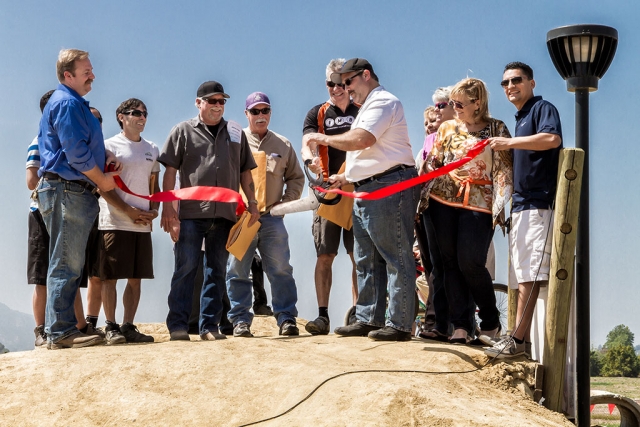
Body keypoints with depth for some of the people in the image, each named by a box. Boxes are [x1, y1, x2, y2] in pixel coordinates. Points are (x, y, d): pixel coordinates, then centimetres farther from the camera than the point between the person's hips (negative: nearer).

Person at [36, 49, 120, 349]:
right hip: (67, 191, -11)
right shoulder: (67, 103, -10)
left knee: (68, 265, 11)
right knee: (66, 263, -9)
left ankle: (62, 329, 15)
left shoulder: (71, 102, 22)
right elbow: (76, 152, -18)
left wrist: (102, 158, 9)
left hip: (74, 192, 11)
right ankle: (60, 332, -8)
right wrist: (101, 180, -6)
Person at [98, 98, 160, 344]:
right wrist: (128, 211, -15)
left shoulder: (151, 149, 16)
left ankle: (128, 327, 11)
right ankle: (111, 328, 0)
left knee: (136, 278, 5)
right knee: (110, 277, -4)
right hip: (114, 222, -5)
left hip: (143, 224, 6)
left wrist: (154, 210, 0)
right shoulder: (110, 146, -1)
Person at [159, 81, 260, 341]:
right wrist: (167, 207, -7)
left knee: (217, 271, 4)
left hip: (225, 213, 3)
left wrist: (252, 203, 8)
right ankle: (178, 324, -2)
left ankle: (210, 325, 8)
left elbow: (245, 171, 17)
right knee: (185, 268, -5)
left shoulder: (236, 133, 16)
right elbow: (170, 171, 1)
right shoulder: (183, 131, 7)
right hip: (191, 213, -3)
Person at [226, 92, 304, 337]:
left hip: (272, 218, 2)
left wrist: (287, 202, 3)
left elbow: (296, 177, 17)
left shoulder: (283, 145, 13)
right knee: (238, 272, 0)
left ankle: (286, 318, 3)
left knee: (281, 270, 0)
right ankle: (240, 320, 6)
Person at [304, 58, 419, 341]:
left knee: (396, 257, -8)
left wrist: (324, 139, -10)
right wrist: (346, 177, 14)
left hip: (389, 188, -11)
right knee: (366, 259, 12)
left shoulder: (383, 102, -8)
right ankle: (368, 319, 18)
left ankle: (399, 325, -8)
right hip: (365, 191, 11)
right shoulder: (366, 108, 25)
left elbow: (362, 139, -22)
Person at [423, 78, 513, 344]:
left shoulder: (497, 129, 3)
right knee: (451, 263, 0)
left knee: (470, 263, -12)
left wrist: (499, 205, -10)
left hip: (479, 203, -4)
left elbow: (504, 169, -1)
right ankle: (461, 326, 3)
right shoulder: (447, 128, 13)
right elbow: (432, 163, 15)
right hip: (444, 200, 4)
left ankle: (490, 320, 9)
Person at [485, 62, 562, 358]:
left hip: (539, 203, -10)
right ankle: (523, 338, 9)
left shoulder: (542, 108, -3)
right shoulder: (520, 119, 24)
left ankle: (518, 338, -17)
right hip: (521, 205, 10)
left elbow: (552, 138, -24)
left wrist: (510, 143, -24)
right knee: (524, 275, 7)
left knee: (530, 273, -13)